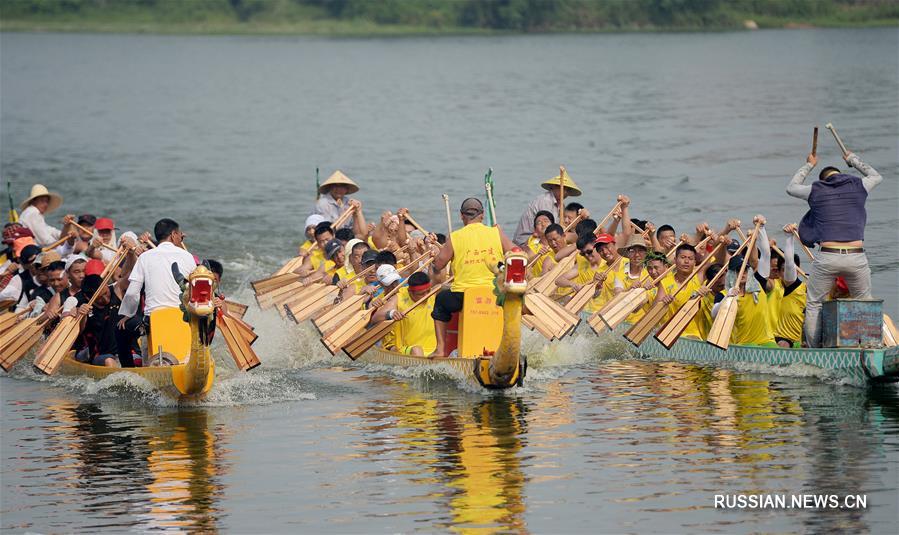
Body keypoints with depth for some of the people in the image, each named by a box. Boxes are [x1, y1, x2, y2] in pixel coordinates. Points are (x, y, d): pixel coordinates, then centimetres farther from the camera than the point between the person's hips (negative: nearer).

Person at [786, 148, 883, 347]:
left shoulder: (815, 190, 9)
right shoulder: (858, 186, 9)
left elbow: (791, 188, 31)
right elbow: (877, 176, 34)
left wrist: (808, 166, 42)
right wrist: (853, 160, 45)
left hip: (827, 257, -1)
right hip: (856, 257, 1)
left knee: (813, 304, 13)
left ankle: (813, 350, 9)